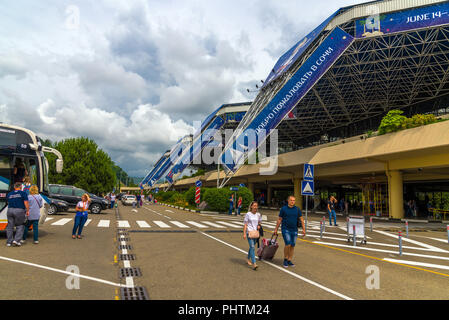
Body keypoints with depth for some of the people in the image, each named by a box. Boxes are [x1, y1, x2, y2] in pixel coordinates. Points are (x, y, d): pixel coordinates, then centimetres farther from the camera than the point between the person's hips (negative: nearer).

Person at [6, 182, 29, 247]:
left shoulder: (9, 194, 13)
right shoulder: (23, 193, -2)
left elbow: (8, 202, 19)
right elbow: (26, 203, -8)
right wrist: (28, 211, -4)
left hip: (10, 210, 5)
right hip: (19, 211, -4)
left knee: (10, 226, 11)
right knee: (20, 226, 6)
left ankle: (9, 242, 15)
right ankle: (16, 240, -4)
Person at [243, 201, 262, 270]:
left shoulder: (258, 215, 6)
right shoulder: (248, 214, -6)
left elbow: (260, 222, 21)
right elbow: (245, 224, -4)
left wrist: (259, 225, -2)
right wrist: (244, 234, -9)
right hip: (249, 232, -5)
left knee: (252, 247, 15)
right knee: (252, 247, -13)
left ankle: (249, 259, 37)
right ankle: (254, 264, -17)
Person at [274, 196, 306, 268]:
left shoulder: (297, 209, 5)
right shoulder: (283, 209, -1)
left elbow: (301, 219, 8)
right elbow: (279, 219, 4)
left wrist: (303, 229, 1)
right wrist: (276, 229, 4)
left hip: (294, 230, 3)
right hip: (285, 229, -3)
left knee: (292, 246, 6)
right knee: (288, 244, -15)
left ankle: (289, 260, 20)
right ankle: (285, 259, 5)